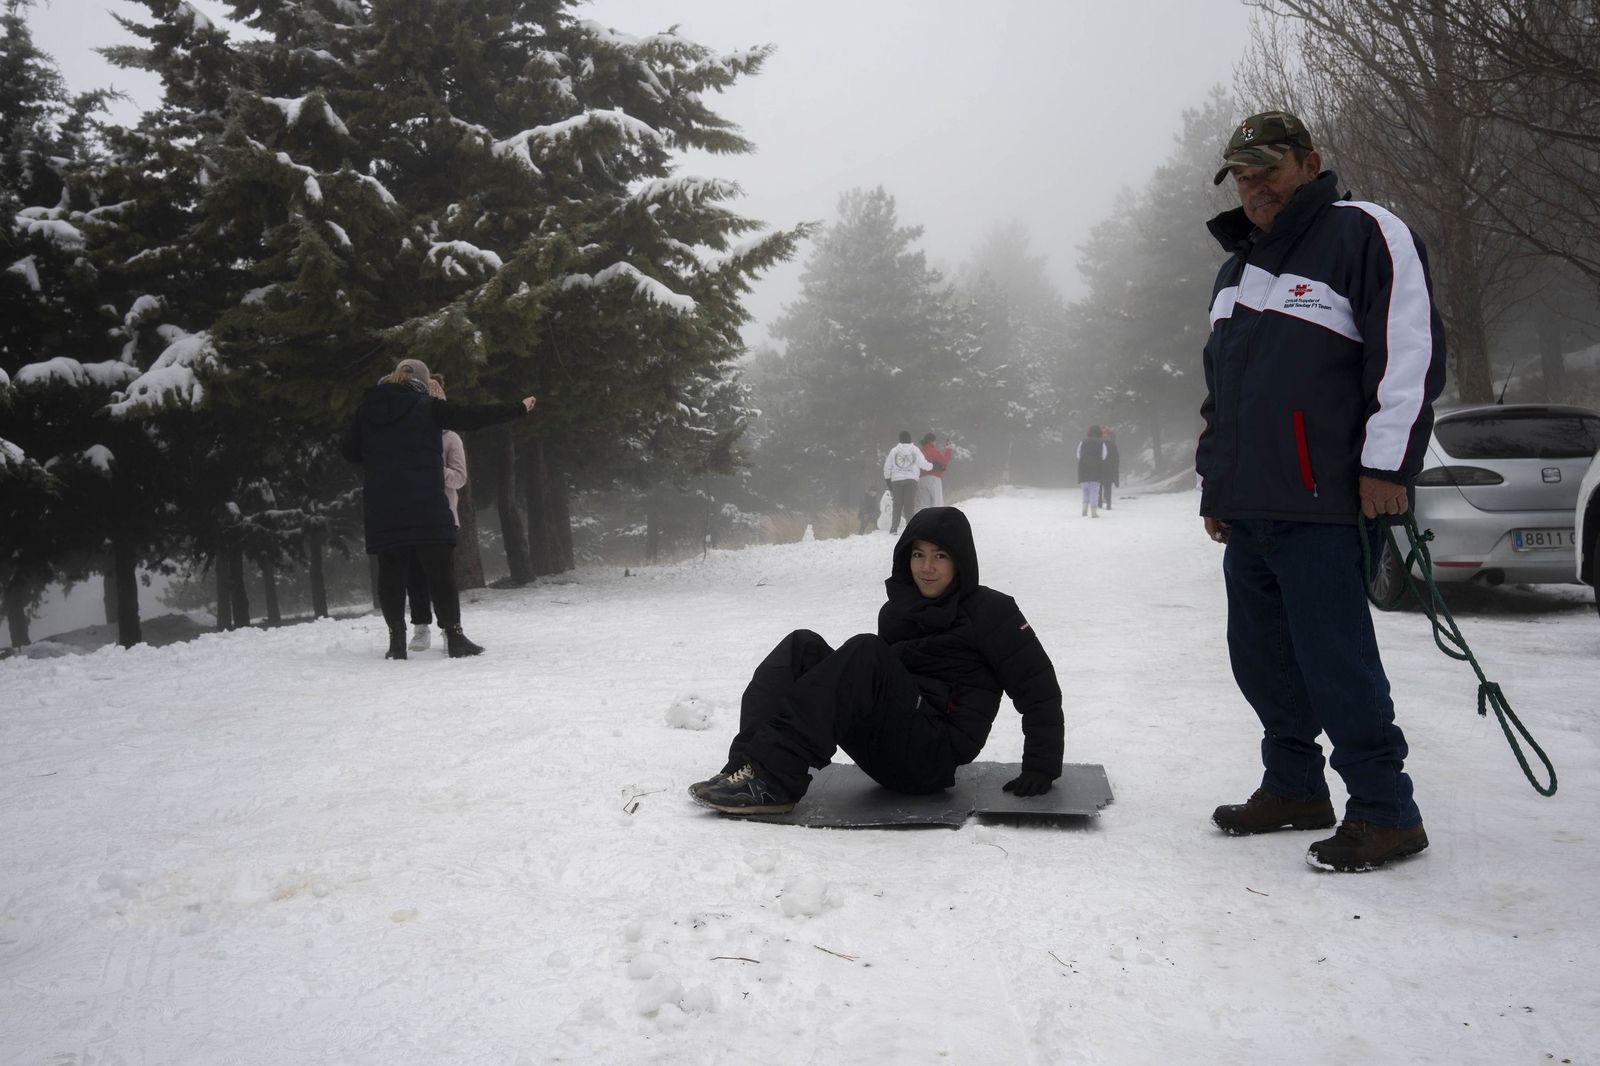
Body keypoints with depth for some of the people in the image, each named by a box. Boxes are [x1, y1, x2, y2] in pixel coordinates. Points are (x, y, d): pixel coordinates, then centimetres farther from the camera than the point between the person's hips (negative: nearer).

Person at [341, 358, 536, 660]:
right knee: (439, 569, 1)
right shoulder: (427, 407, -1)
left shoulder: (366, 409, 9)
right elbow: (473, 416, -1)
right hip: (426, 504, -3)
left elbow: (349, 450, 14)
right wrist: (518, 408, 6)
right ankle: (453, 635, 0)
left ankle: (397, 640, 7)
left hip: (381, 507, 3)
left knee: (391, 571, 7)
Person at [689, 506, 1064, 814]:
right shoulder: (897, 611, 16)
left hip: (934, 757, -6)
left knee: (865, 651, -27)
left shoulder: (989, 610, 1)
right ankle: (749, 763, -29)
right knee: (803, 646, -8)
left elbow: (1039, 687, -1)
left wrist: (1041, 768, -6)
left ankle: (774, 775, -37)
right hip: (883, 756, 6)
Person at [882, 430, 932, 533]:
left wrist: (887, 479, 18)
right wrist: (932, 466, 17)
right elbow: (923, 464, -2)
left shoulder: (894, 450, 4)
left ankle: (894, 527, 0)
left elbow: (887, 467, 7)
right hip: (911, 480, -1)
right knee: (910, 504, 1)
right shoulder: (915, 450, 0)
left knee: (897, 505, 5)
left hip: (896, 480, 1)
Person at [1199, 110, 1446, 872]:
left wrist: (1387, 465, -16)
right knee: (1261, 658, 11)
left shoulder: (1362, 234, -2)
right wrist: (1213, 483, 23)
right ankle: (1294, 788, 26)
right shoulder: (1237, 269, 23)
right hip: (1247, 510, 8)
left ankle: (1385, 812, 5)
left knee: (1334, 659, -7)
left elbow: (1411, 350, -11)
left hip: (1324, 506, -8)